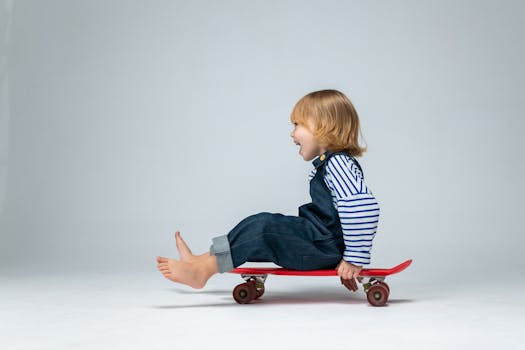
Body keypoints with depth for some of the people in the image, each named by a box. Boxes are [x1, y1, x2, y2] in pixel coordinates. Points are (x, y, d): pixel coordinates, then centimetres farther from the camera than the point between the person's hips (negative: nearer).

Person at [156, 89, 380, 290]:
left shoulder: (338, 164, -17)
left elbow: (364, 207, -29)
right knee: (260, 224, 9)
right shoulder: (328, 163, 17)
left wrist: (355, 258, -25)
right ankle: (202, 260, 9)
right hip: (320, 241, 10)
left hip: (326, 246, -10)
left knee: (265, 228, -19)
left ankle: (203, 269, -18)